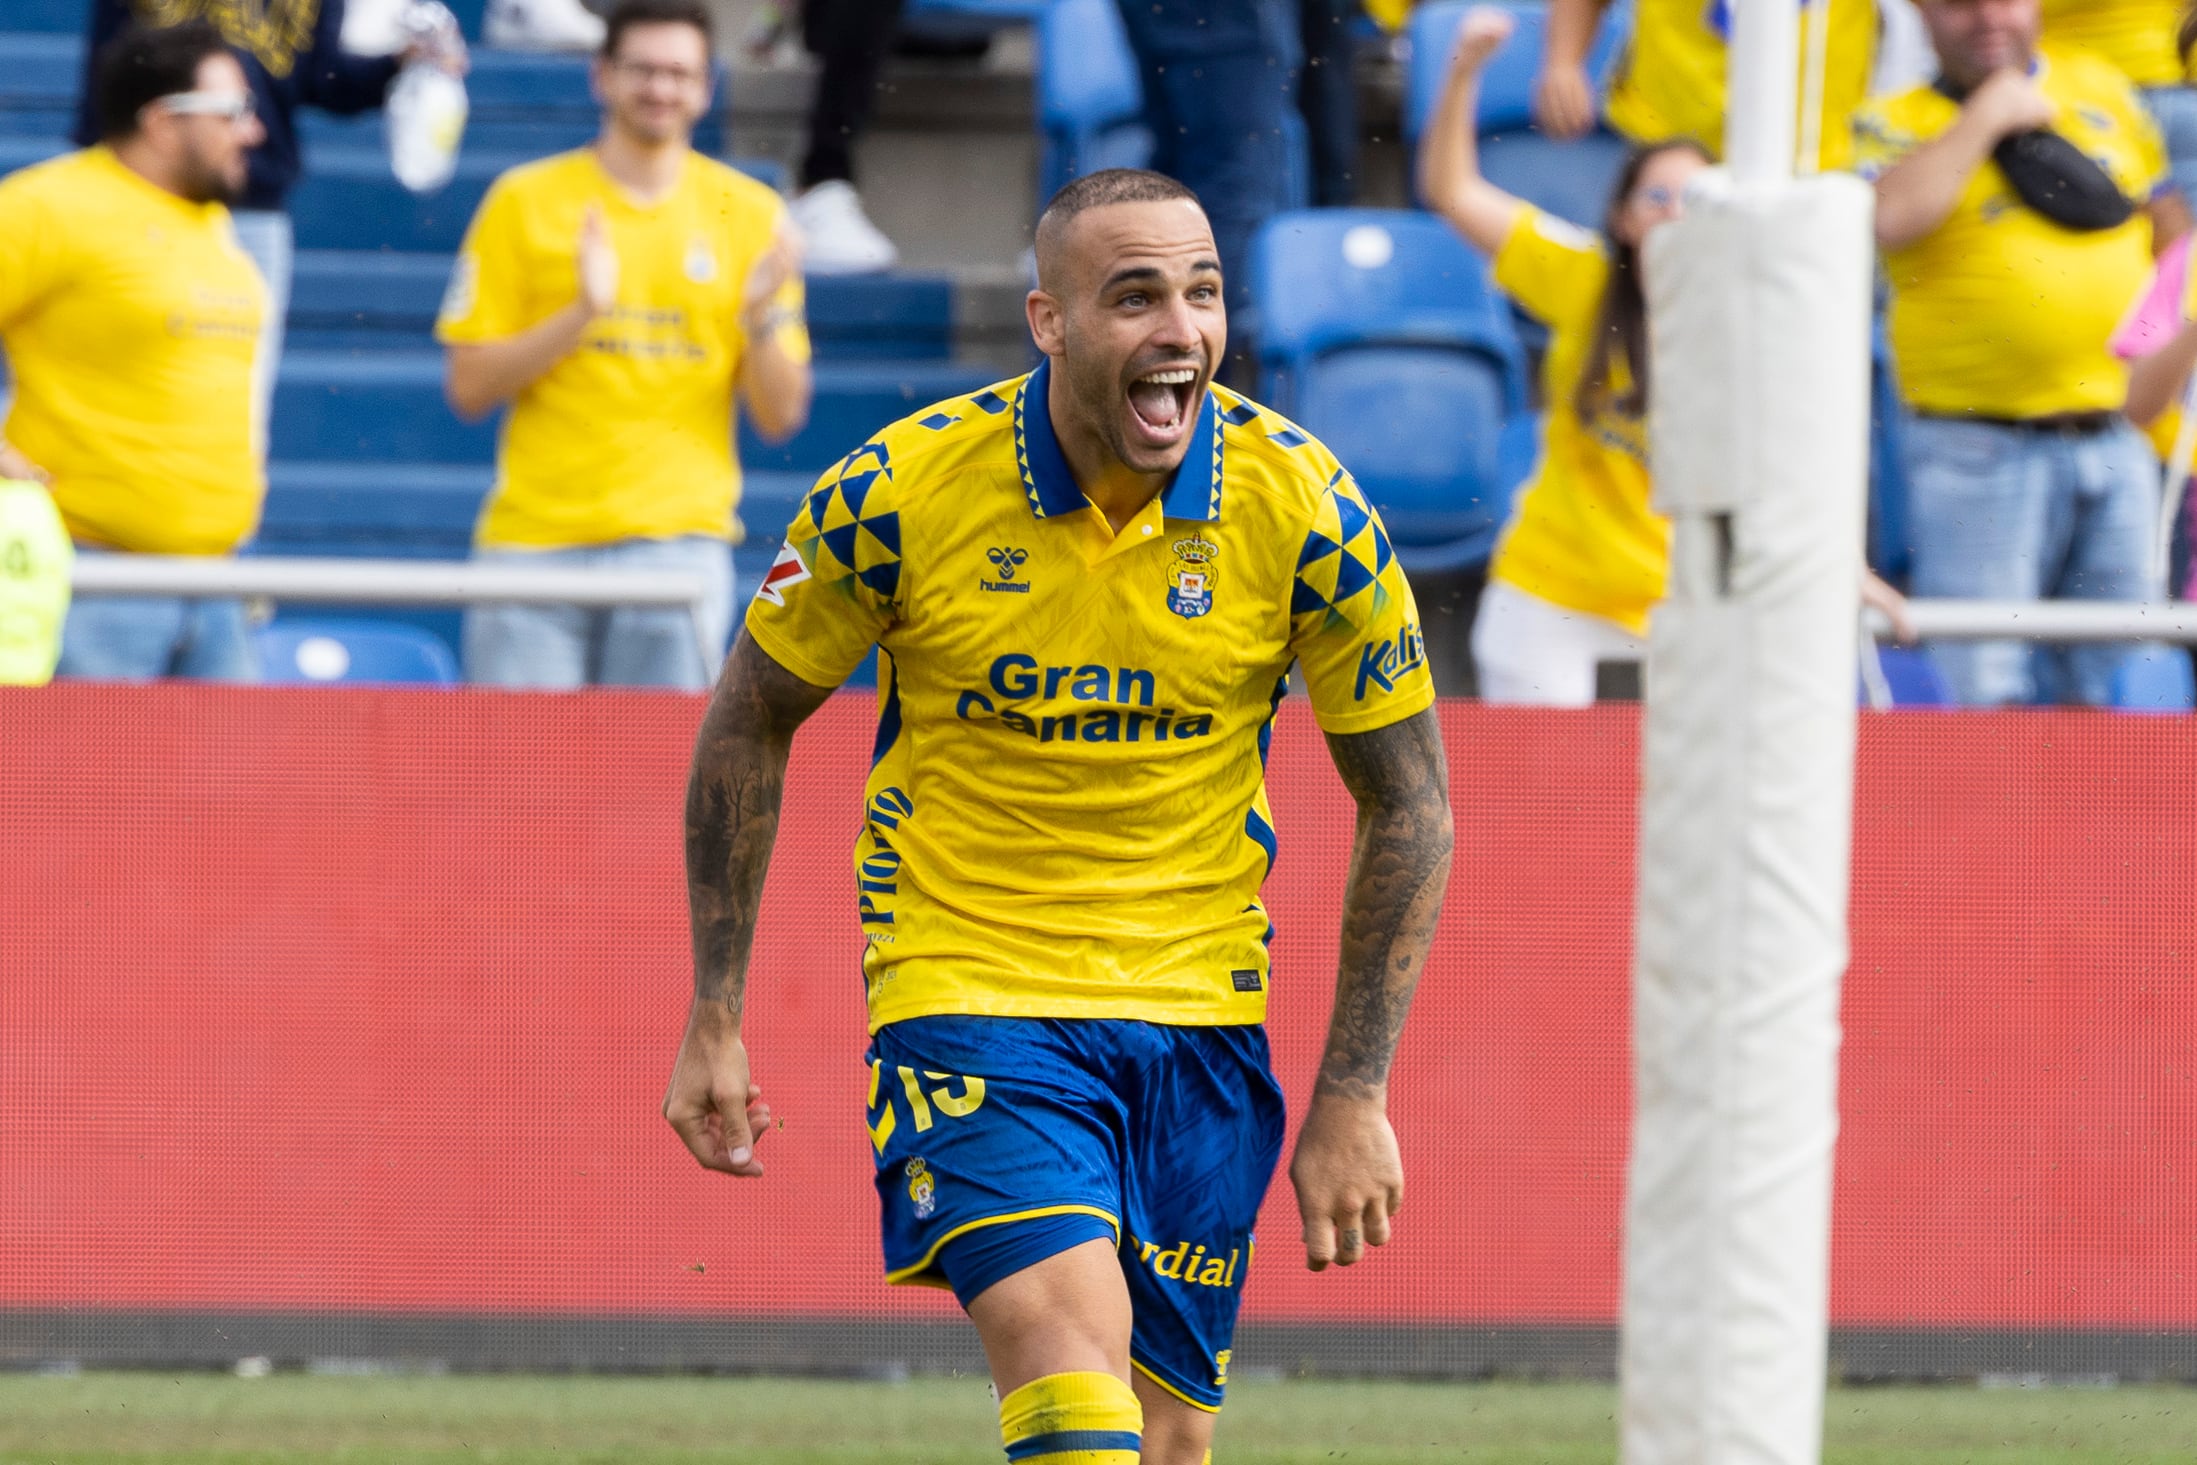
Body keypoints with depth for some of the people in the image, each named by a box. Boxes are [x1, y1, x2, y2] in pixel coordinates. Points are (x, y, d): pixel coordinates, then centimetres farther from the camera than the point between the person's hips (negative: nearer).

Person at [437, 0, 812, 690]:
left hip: (677, 537, 0)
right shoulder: (525, 201, 5)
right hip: (534, 537, 0)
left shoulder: (750, 214, 8)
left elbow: (780, 418, 7)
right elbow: (470, 387, 1)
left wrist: (762, 315, -12)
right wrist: (583, 312, -12)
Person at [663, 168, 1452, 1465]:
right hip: (966, 995, -3)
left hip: (1199, 1014, 3)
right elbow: (751, 724, 2)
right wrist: (716, 1023, 2)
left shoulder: (1304, 507, -10)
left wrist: (1355, 1096, -2)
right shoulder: (902, 488, -13)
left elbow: (1408, 806, 1)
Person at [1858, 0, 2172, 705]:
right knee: (1986, 695, -10)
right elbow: (1889, 218, -21)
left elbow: (2164, 222, 26)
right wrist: (1988, 115, -12)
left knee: (2105, 686, 7)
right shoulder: (1894, 123, 1)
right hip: (1978, 453, -4)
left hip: (2115, 445, 4)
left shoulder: (2102, 88, 15)